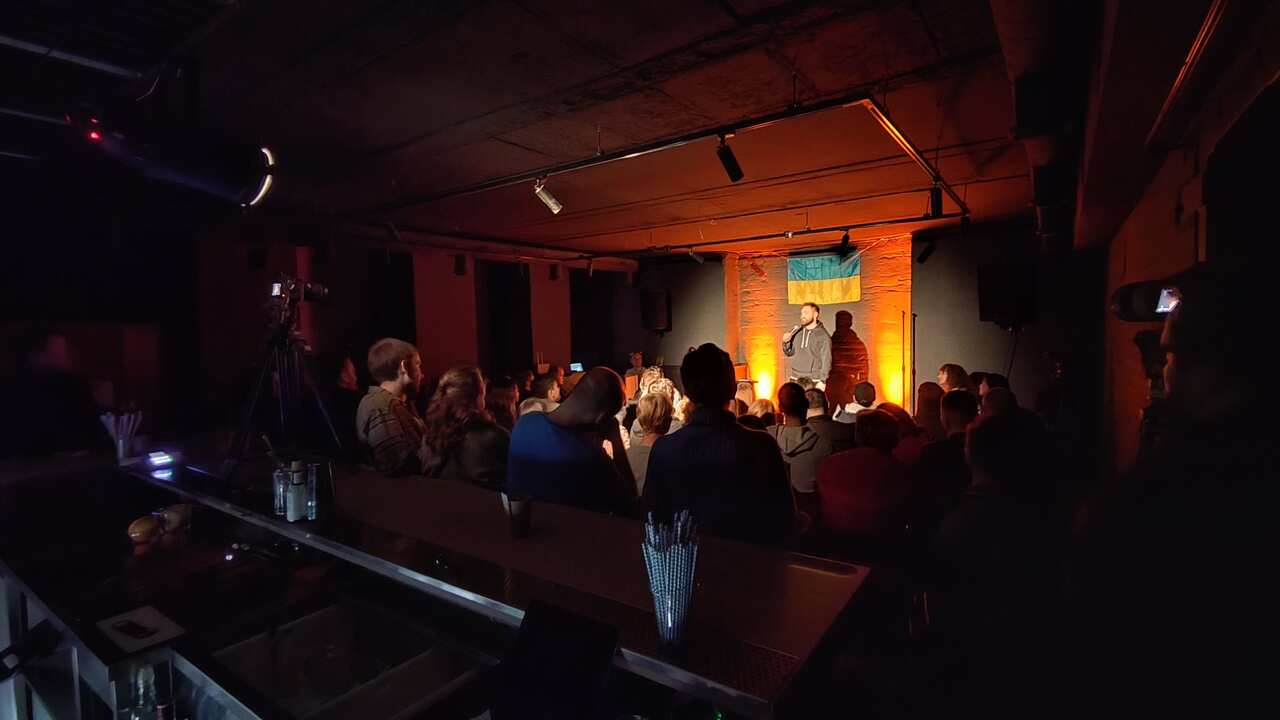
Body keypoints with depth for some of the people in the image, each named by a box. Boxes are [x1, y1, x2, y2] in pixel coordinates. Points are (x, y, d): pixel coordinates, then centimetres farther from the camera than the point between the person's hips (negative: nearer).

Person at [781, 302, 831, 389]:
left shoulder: (823, 335, -6)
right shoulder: (797, 331, 7)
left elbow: (826, 360, -8)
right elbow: (789, 353, 14)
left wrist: (822, 381, -13)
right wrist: (786, 342, -6)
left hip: (813, 382, -4)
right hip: (795, 379, 4)